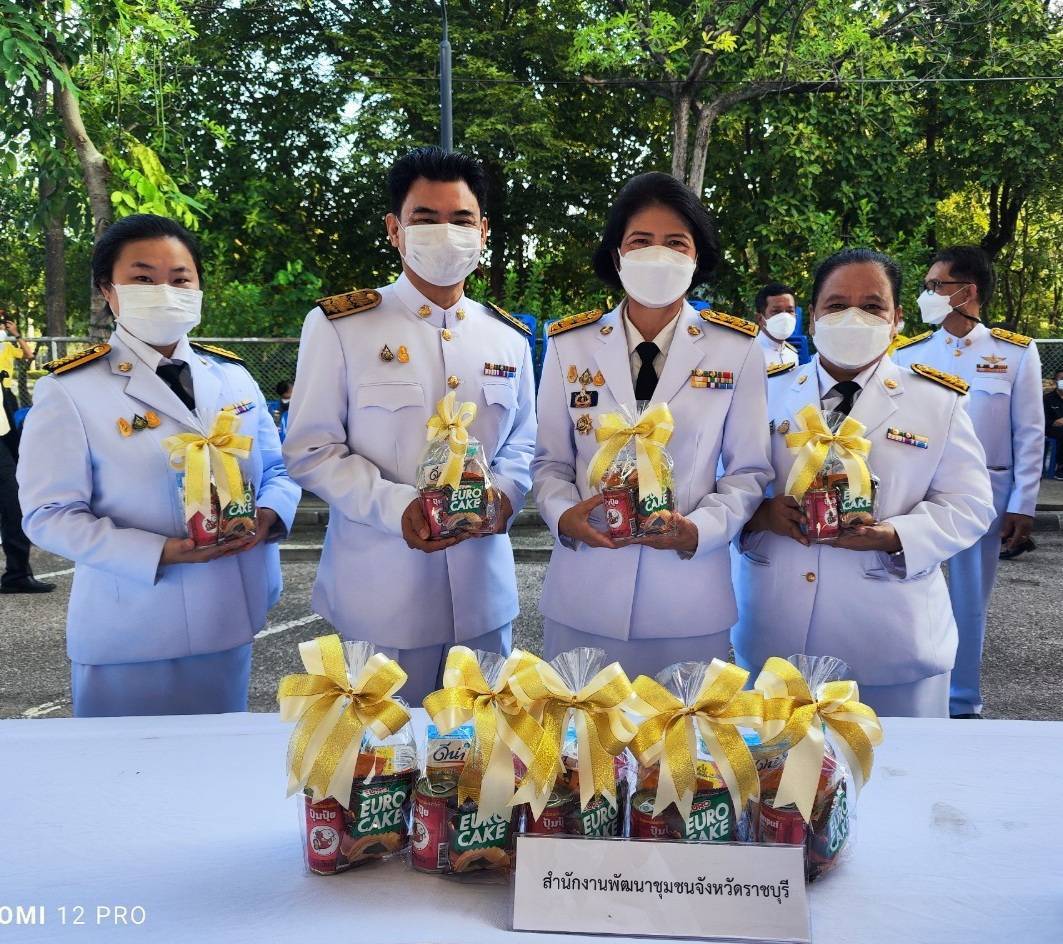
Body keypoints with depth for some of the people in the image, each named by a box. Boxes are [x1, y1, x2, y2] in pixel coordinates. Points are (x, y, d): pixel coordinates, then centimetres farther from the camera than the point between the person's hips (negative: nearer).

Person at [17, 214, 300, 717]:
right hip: (128, 635, -4)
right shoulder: (71, 390, -9)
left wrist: (271, 514, -12)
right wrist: (159, 554, -24)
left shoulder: (233, 376, 6)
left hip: (229, 618, 5)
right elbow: (50, 514, -12)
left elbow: (277, 470, 11)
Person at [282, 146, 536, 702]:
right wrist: (395, 506, -20)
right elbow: (310, 450, -6)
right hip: (378, 597, -4)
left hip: (483, 594, 4)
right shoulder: (338, 326, -4)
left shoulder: (508, 337, 9)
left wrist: (504, 493, -8)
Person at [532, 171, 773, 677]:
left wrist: (699, 530, -15)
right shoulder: (570, 345, 2)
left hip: (690, 597, 0)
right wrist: (564, 514, -13)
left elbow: (748, 469, 2)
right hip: (585, 592, 1)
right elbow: (550, 460, 8)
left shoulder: (736, 349, -2)